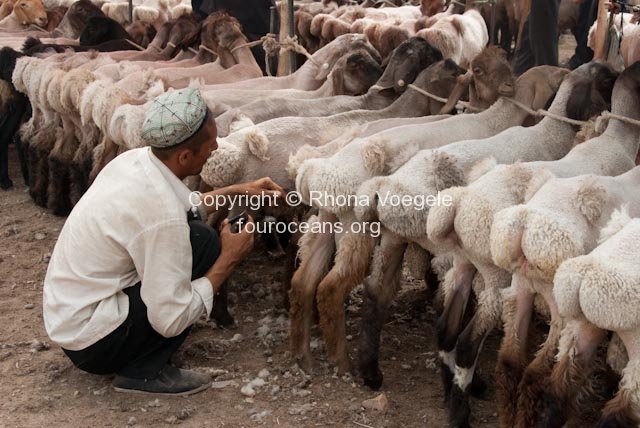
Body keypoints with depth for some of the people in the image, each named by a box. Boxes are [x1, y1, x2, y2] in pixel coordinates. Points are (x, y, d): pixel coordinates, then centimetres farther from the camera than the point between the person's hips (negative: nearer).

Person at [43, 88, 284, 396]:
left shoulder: (134, 159, -4)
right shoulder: (162, 214, -29)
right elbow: (171, 320, -24)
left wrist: (239, 191, 16)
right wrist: (228, 259, -15)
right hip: (90, 342, -9)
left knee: (187, 222, 9)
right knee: (204, 244, -14)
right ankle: (143, 371, -6)